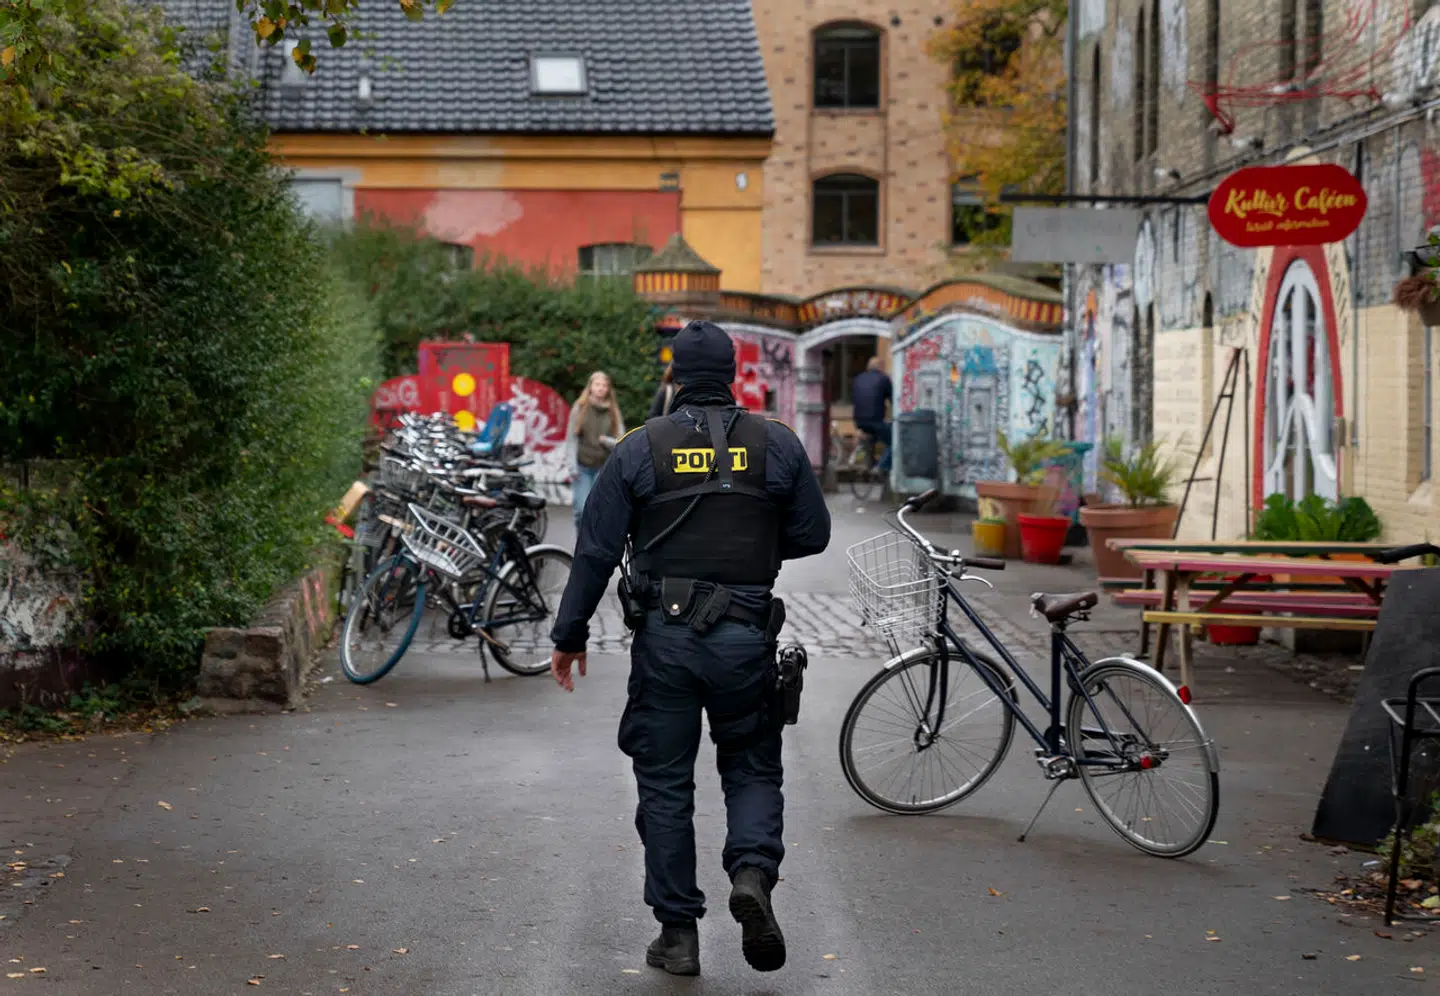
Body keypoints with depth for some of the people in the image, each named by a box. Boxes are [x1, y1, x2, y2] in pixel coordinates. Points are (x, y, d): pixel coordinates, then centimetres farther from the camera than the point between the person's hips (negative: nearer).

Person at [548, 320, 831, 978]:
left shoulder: (640, 448, 0)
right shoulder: (777, 445, 1)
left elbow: (595, 550, -1)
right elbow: (812, 536, 6)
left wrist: (570, 635, 6)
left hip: (664, 634, 0)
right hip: (747, 638, 0)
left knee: (665, 782, 9)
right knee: (753, 768, 15)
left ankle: (678, 932, 12)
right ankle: (753, 870, -13)